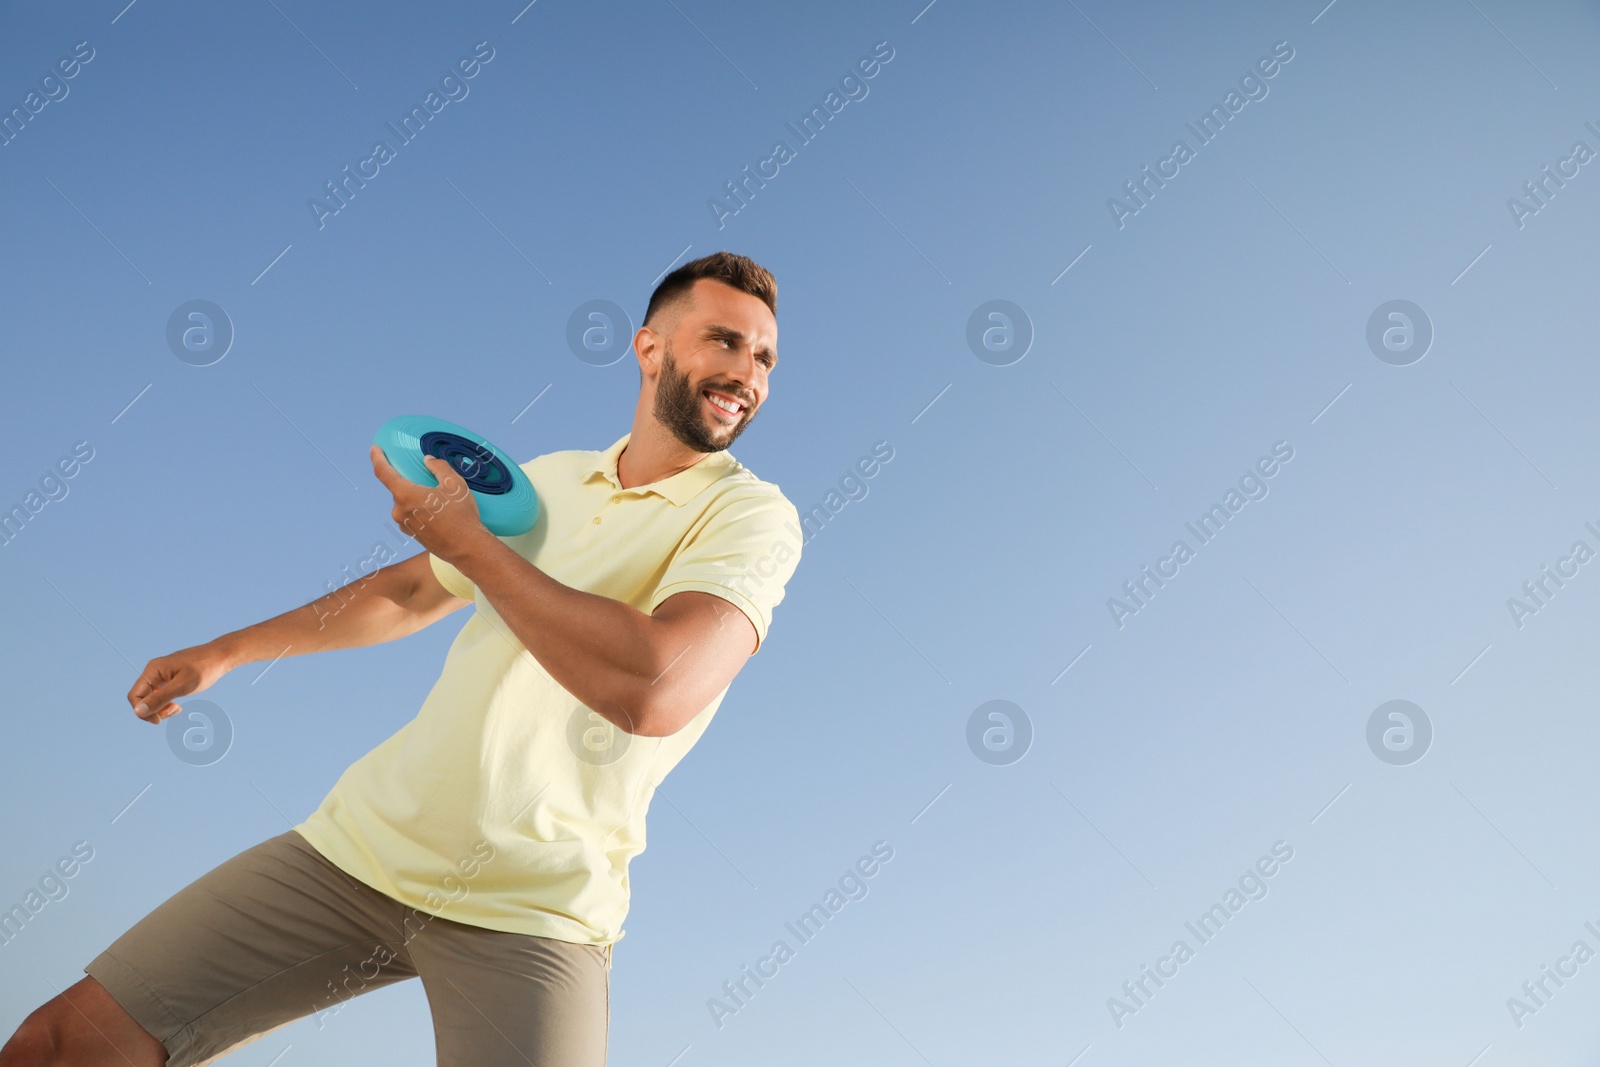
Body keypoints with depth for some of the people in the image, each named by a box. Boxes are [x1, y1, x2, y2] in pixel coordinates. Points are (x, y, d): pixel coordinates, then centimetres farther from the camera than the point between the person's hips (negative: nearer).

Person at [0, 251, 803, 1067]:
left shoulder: (752, 515, -9)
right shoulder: (547, 478, 10)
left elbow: (654, 690, -27)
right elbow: (414, 590, 27)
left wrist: (473, 542, -15)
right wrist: (225, 651, 31)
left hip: (531, 913, -4)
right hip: (362, 844, 5)